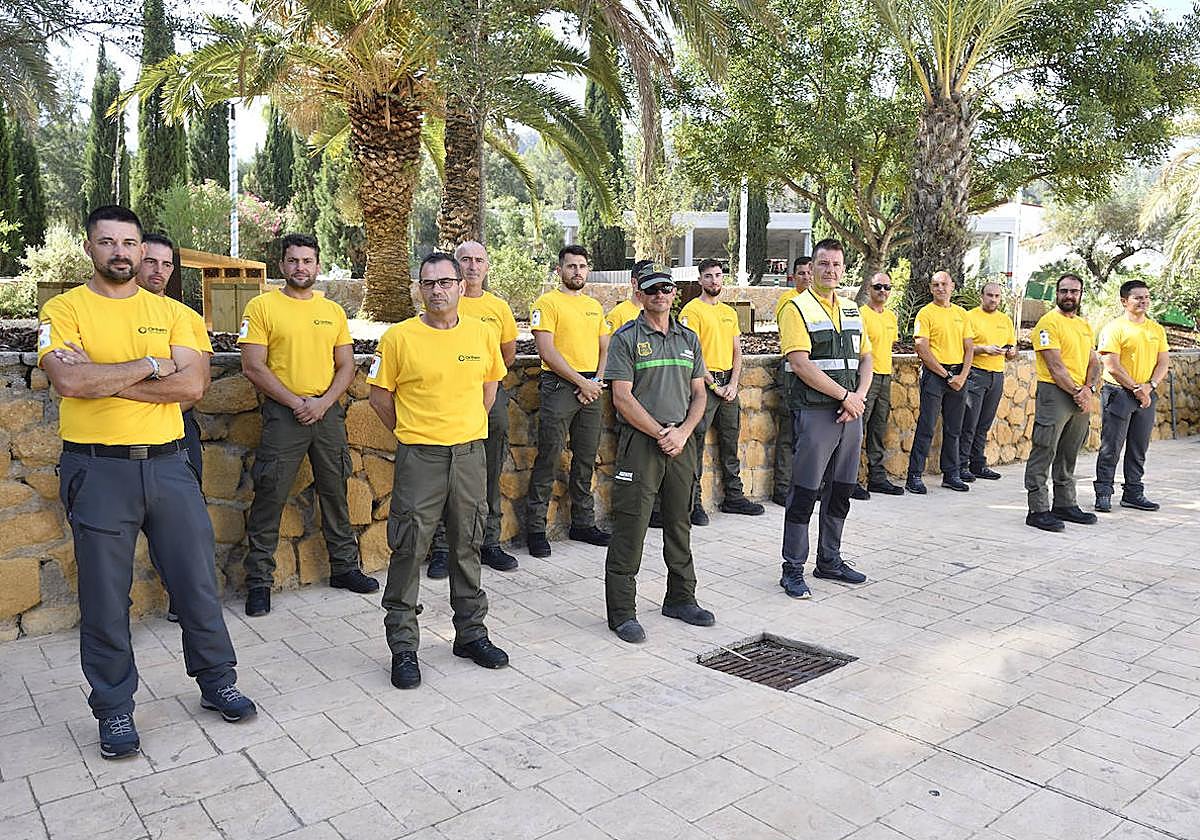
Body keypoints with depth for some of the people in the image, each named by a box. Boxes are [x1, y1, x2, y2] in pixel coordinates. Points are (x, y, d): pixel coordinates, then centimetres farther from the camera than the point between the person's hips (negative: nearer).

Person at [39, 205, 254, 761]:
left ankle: (217, 683, 28)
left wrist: (104, 377, -13)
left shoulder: (170, 313, 7)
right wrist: (150, 366, -10)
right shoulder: (64, 309, 0)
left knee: (197, 580, 10)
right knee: (105, 598, 7)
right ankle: (114, 710, 24)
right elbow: (69, 381, -19)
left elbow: (192, 385, -8)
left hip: (168, 463, 3)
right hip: (97, 469, -2)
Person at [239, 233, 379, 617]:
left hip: (328, 411, 4)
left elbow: (346, 366, 8)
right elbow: (253, 367, -8)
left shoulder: (333, 311, 10)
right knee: (270, 497, -2)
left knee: (335, 492, 12)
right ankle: (259, 581, 9)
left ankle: (344, 567, 25)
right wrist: (296, 403, -13)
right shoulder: (262, 306, -2)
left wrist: (323, 402, -8)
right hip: (283, 412, -4)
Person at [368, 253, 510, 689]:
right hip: (419, 457, -3)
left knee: (467, 547, 13)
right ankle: (403, 647, 13)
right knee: (408, 551, 0)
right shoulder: (399, 337, -6)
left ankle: (471, 633, 28)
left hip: (470, 453, 3)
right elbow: (380, 396, 1)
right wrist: (409, 433, 6)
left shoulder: (482, 333, 3)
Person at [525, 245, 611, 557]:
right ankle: (535, 528, 2)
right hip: (559, 386, -6)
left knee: (586, 459, 11)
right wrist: (581, 381, -13)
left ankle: (583, 523, 22)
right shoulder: (547, 303, -3)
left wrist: (597, 382, 0)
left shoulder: (594, 306, 17)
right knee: (548, 459, -6)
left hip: (591, 387, 6)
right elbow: (547, 351, -11)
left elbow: (605, 348, 17)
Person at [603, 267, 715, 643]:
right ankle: (622, 612, 5)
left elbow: (699, 394, 12)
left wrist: (682, 433, -5)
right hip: (639, 441, -5)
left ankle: (681, 599, 29)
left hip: (681, 442, 5)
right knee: (630, 527, -4)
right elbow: (622, 398, -10)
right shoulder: (626, 338, -3)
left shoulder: (689, 338, 13)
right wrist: (660, 433, -13)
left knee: (680, 524, 14)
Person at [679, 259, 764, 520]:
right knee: (696, 443, -6)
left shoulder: (730, 312, 16)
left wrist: (733, 384, -1)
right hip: (704, 383, -7)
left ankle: (734, 497, 22)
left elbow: (737, 351, 13)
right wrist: (713, 385, -13)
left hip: (728, 383, 7)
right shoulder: (692, 310, -5)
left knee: (730, 441, 12)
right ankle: (693, 503, 0)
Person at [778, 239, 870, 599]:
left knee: (840, 491, 13)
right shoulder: (798, 308, -6)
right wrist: (844, 396, -13)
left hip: (850, 412, 7)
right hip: (815, 412, -7)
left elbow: (865, 358, 16)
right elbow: (801, 365, -16)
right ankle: (793, 570, 7)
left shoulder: (852, 309, 16)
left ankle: (830, 561, 26)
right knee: (804, 493, -3)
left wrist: (859, 396, -2)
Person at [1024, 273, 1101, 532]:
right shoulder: (1049, 322, -8)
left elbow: (1094, 362, 14)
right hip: (1054, 395, -8)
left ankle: (1065, 505, 23)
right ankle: (1038, 510, -4)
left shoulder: (1084, 326, 18)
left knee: (1068, 456, 14)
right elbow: (1055, 365, -14)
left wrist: (1089, 389, -3)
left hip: (1081, 398, 8)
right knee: (1043, 454, -7)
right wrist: (1077, 392, -12)